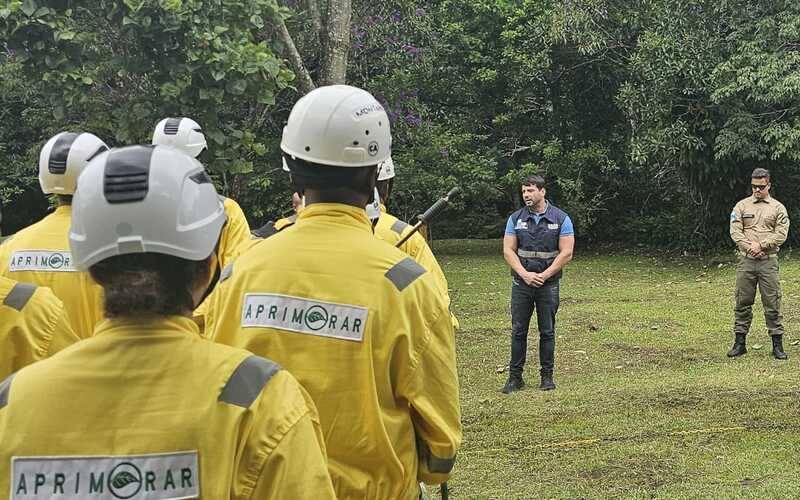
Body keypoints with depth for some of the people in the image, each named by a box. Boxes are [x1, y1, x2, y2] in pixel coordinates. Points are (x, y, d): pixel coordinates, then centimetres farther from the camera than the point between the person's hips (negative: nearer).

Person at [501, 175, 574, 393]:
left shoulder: (561, 219, -2)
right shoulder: (516, 219, 4)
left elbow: (566, 253, -6)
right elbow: (508, 251, 0)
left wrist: (544, 275, -13)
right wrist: (525, 274, -13)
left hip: (548, 283, -2)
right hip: (521, 283, 2)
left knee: (547, 332, 5)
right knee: (518, 331, 3)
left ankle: (547, 376, 14)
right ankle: (515, 377, 8)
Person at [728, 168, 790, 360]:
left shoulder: (778, 208, 7)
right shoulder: (742, 206, 9)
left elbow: (781, 234, -2)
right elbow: (735, 231, 0)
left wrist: (760, 245, -13)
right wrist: (749, 247, -13)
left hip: (769, 261, -1)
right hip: (746, 261, 1)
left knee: (772, 303, -1)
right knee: (743, 303, 5)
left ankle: (777, 344, 5)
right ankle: (740, 342, 12)